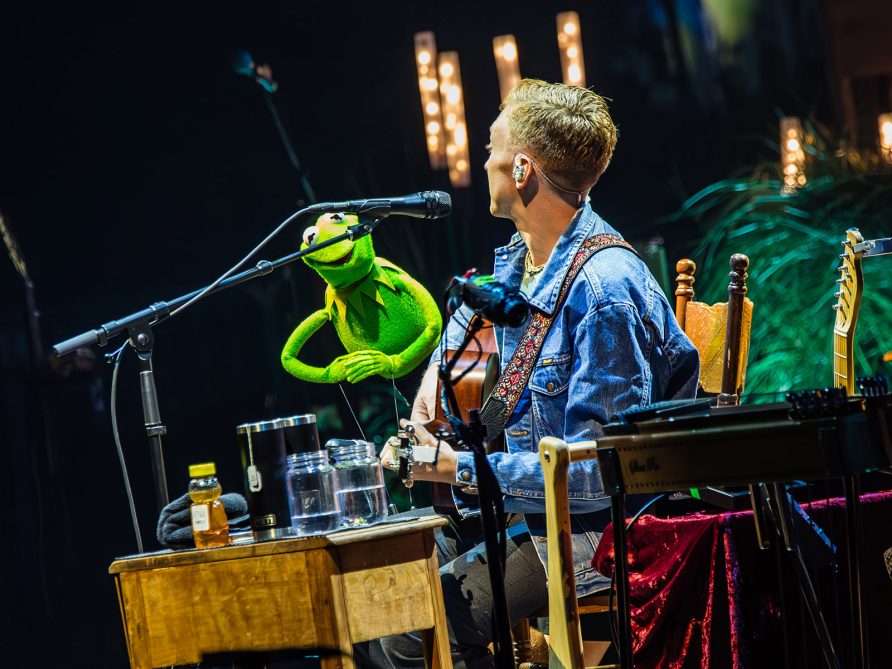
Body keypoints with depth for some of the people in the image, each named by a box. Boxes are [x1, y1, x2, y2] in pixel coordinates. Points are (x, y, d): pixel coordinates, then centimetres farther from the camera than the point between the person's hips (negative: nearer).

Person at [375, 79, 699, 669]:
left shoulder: (605, 291, -25)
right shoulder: (519, 261, 4)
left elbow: (597, 472, -28)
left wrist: (462, 468, -23)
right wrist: (437, 370, 14)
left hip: (592, 529, -9)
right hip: (525, 503, 9)